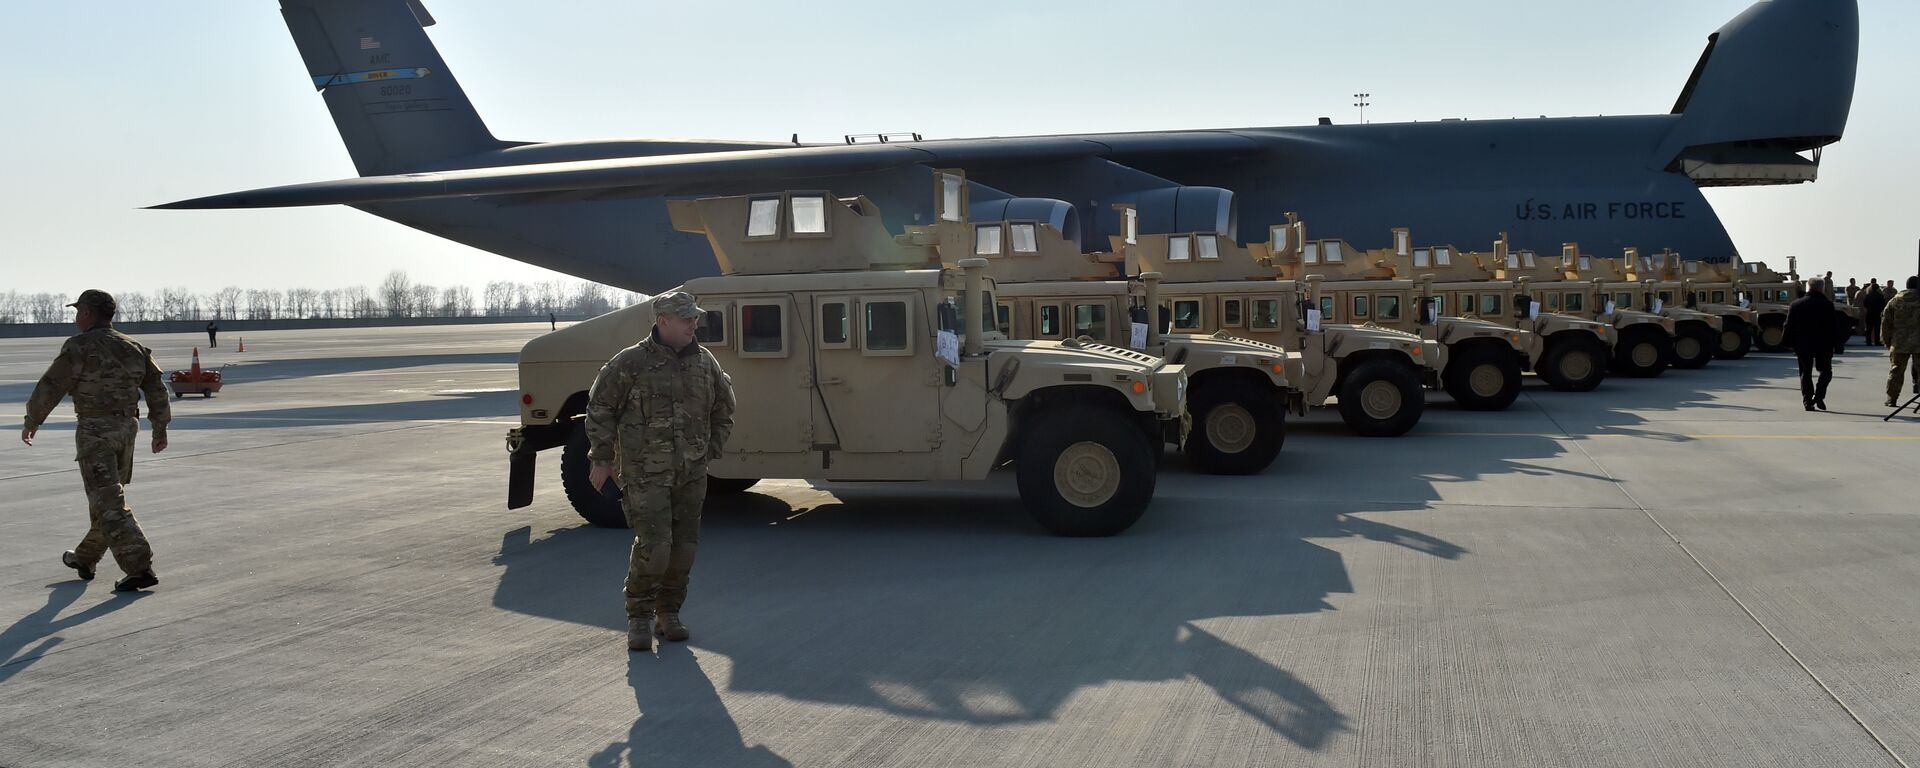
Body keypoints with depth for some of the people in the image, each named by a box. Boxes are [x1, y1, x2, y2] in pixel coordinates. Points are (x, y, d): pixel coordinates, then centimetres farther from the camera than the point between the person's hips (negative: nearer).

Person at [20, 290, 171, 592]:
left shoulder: (79, 347, -10)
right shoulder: (134, 348, 9)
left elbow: (50, 387, -7)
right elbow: (156, 389, 9)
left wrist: (31, 422, 6)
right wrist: (160, 428, 15)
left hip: (95, 430, -7)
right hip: (127, 428, 7)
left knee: (109, 503, -7)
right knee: (107, 496, 20)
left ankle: (140, 568, -16)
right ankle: (85, 558, 36)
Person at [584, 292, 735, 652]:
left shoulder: (705, 362, 7)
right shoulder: (631, 362, -7)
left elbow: (724, 409, 21)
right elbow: (600, 408, 0)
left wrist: (710, 451, 14)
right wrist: (601, 459, -1)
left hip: (691, 474, 5)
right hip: (645, 473, -5)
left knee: (683, 547, 7)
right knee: (653, 546, -12)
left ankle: (669, 612, 25)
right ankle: (639, 617, 7)